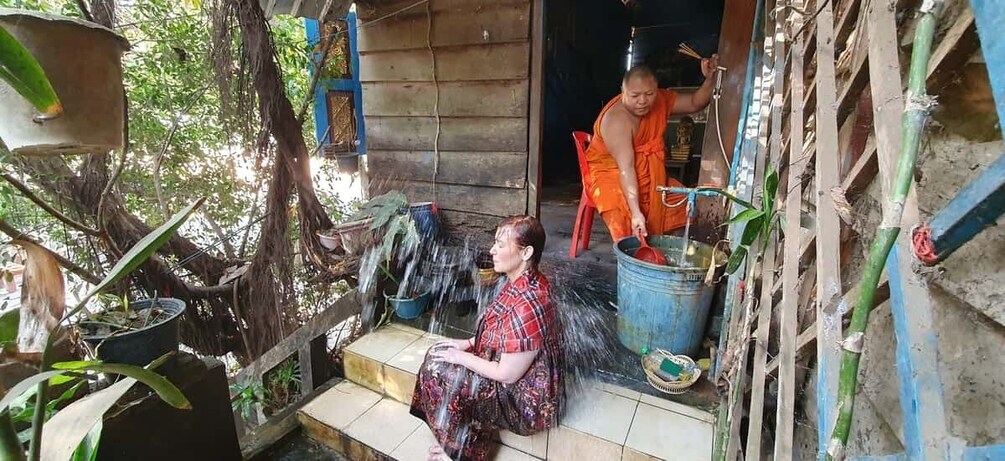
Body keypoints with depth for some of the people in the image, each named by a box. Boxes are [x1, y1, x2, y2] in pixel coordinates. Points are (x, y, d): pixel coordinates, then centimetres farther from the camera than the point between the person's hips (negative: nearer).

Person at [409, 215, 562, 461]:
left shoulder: (526, 305, -34)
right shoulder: (524, 282, -4)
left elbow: (507, 374, -25)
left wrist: (461, 356, -14)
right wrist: (469, 343, 2)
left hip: (522, 397, -9)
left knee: (436, 373, -7)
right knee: (437, 356, 6)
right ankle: (457, 438, 21)